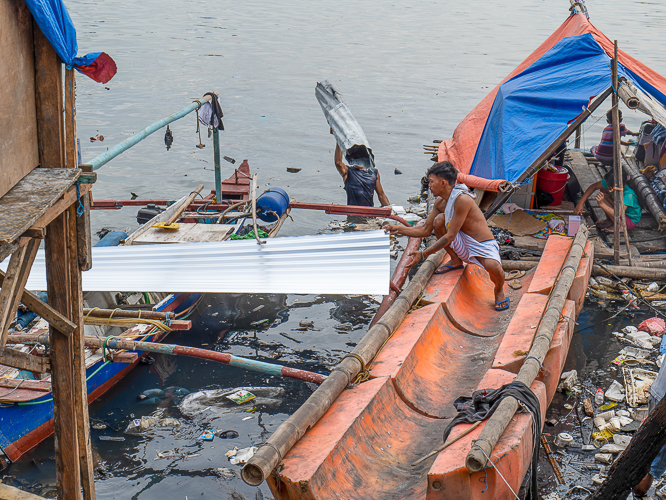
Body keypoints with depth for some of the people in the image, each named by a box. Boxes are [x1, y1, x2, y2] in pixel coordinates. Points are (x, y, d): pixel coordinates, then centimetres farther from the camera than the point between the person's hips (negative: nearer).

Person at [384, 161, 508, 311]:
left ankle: (499, 289, 1)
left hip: (484, 247, -6)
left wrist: (423, 254, -22)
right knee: (439, 219, -14)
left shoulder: (462, 199, -25)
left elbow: (450, 236, -24)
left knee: (492, 266, -39)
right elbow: (425, 230, 12)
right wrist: (399, 229, 3)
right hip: (463, 247, 6)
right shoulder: (440, 202, 1)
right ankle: (455, 262, 8)